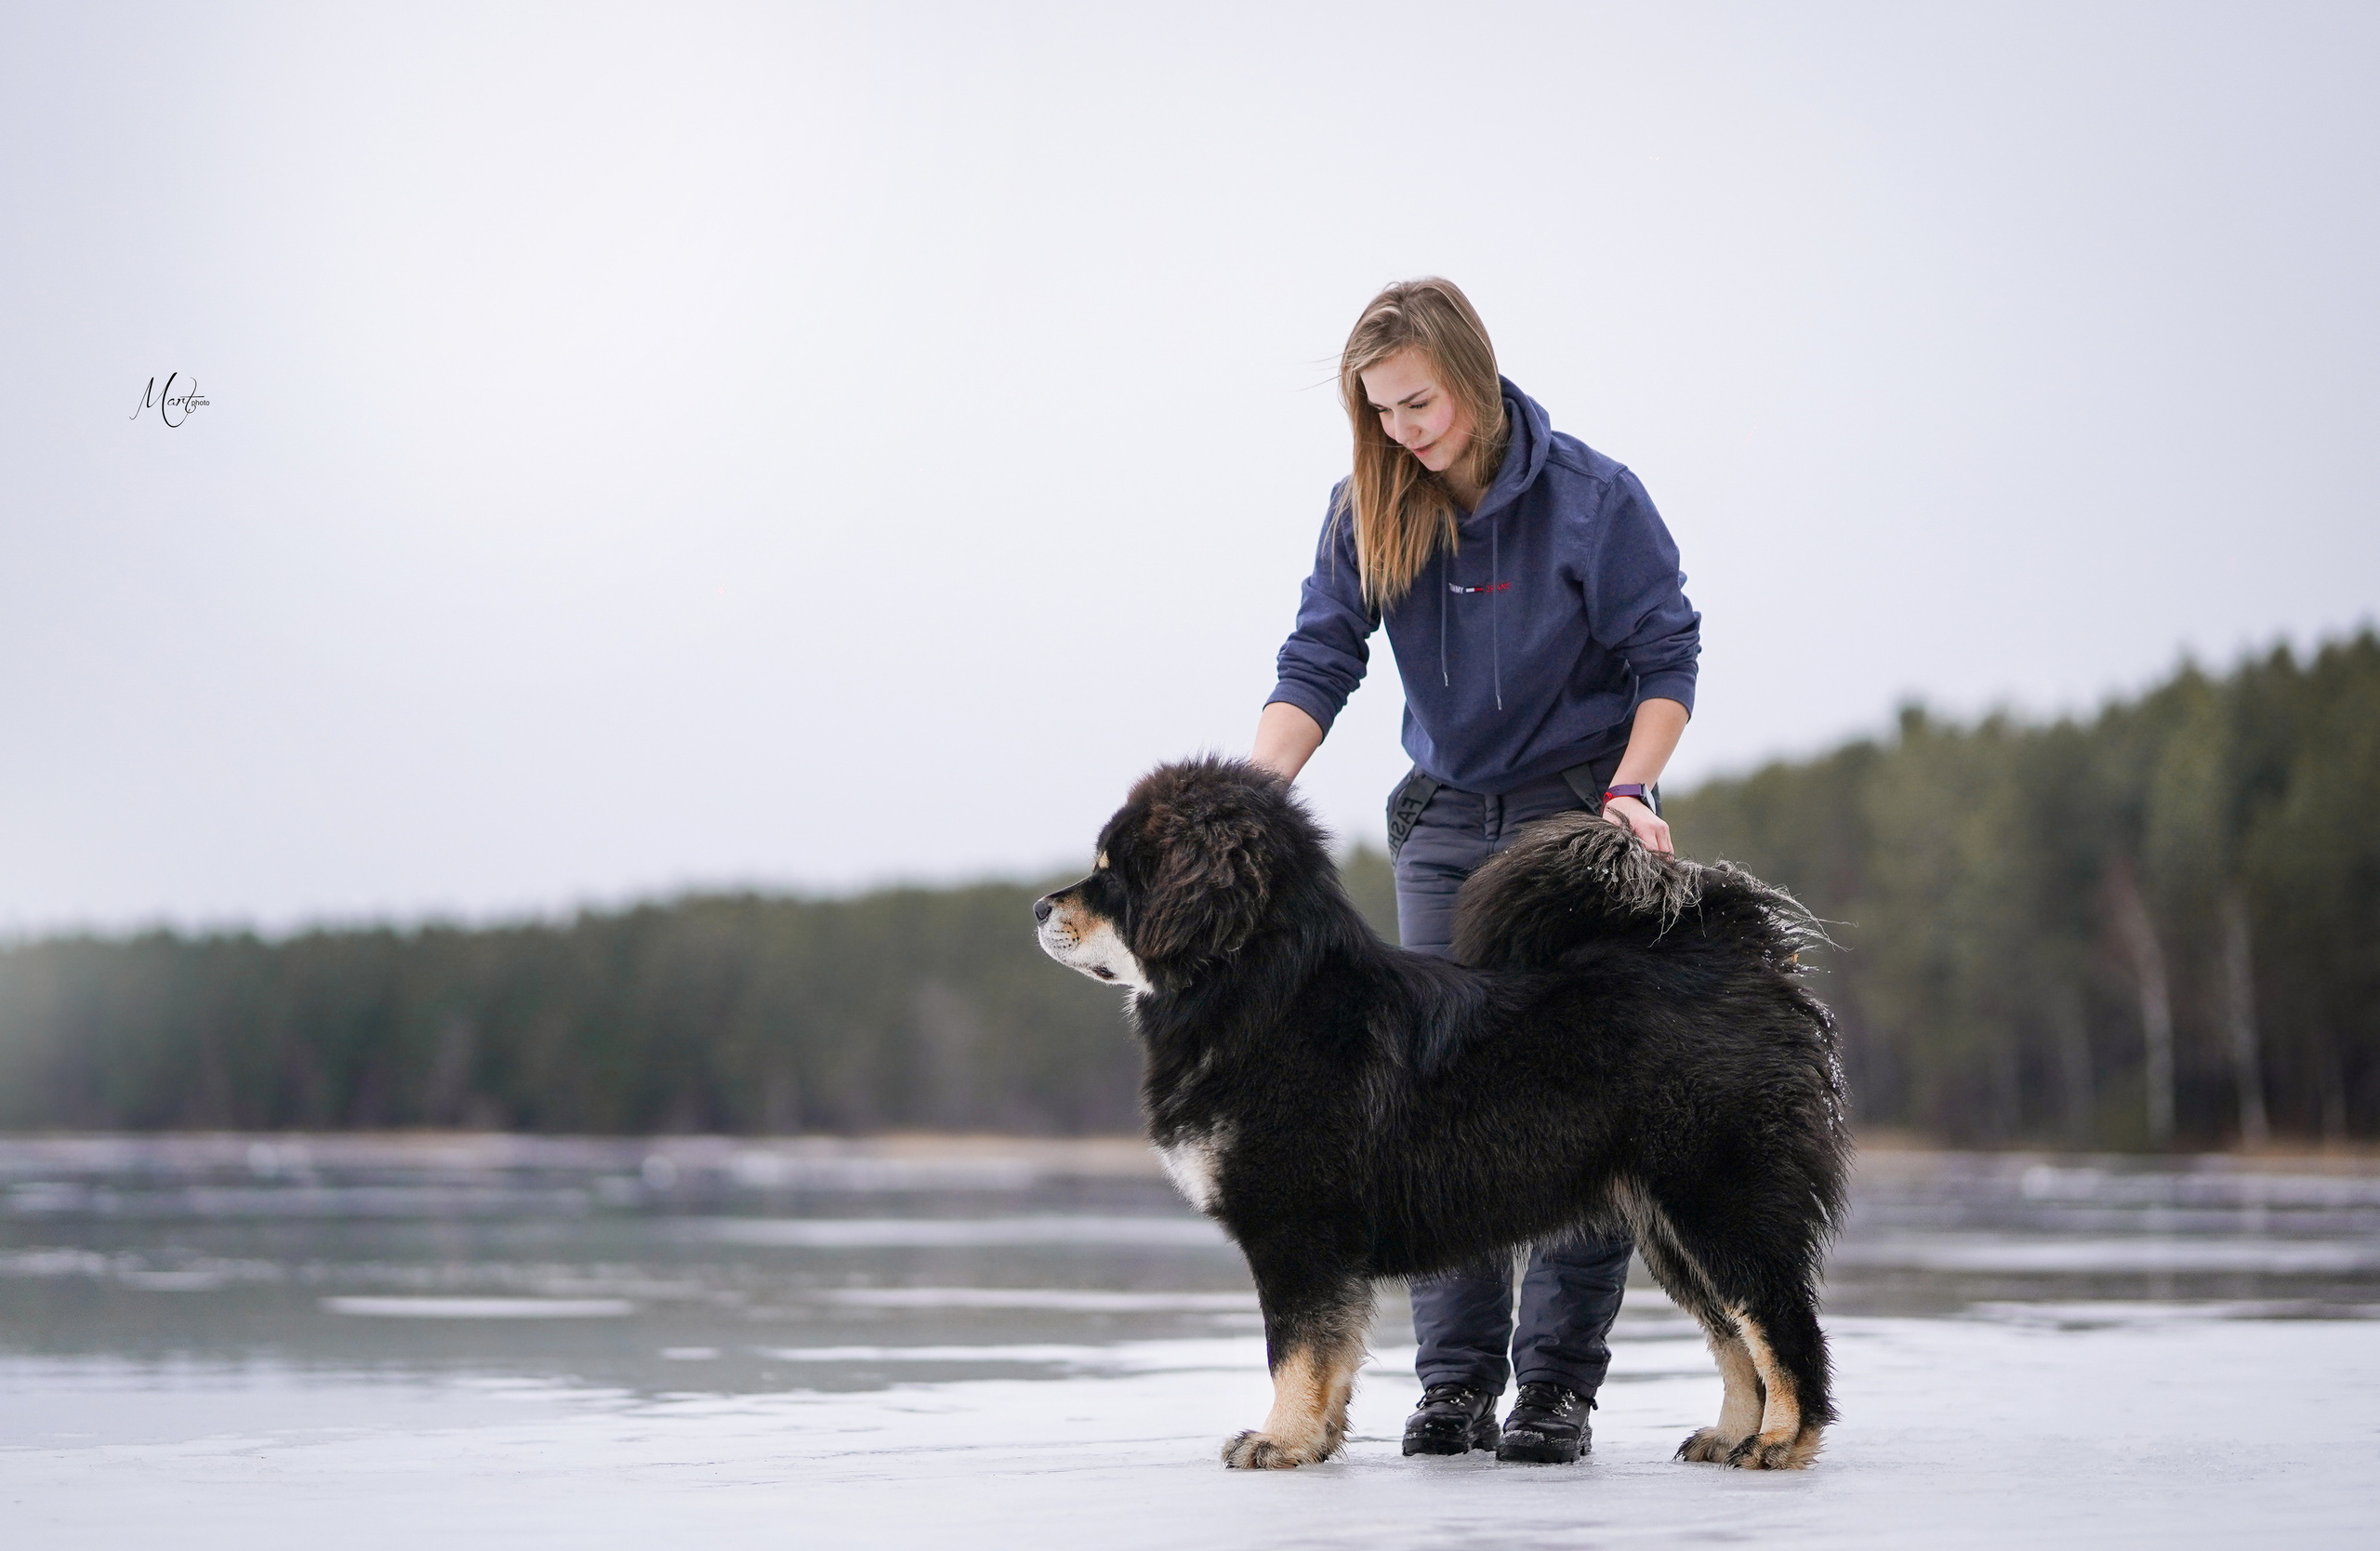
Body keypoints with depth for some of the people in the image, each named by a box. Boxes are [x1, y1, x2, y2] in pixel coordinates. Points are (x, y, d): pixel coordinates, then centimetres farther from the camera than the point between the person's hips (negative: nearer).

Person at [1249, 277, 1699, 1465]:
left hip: (1577, 818, -3)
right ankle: (1456, 1379, 4)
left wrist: (1629, 792, -19)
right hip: (1445, 821, 4)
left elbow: (1666, 657, -6)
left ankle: (1558, 1380, -2)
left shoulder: (1592, 498, -12)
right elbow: (1317, 665, -4)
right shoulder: (1367, 512, -2)